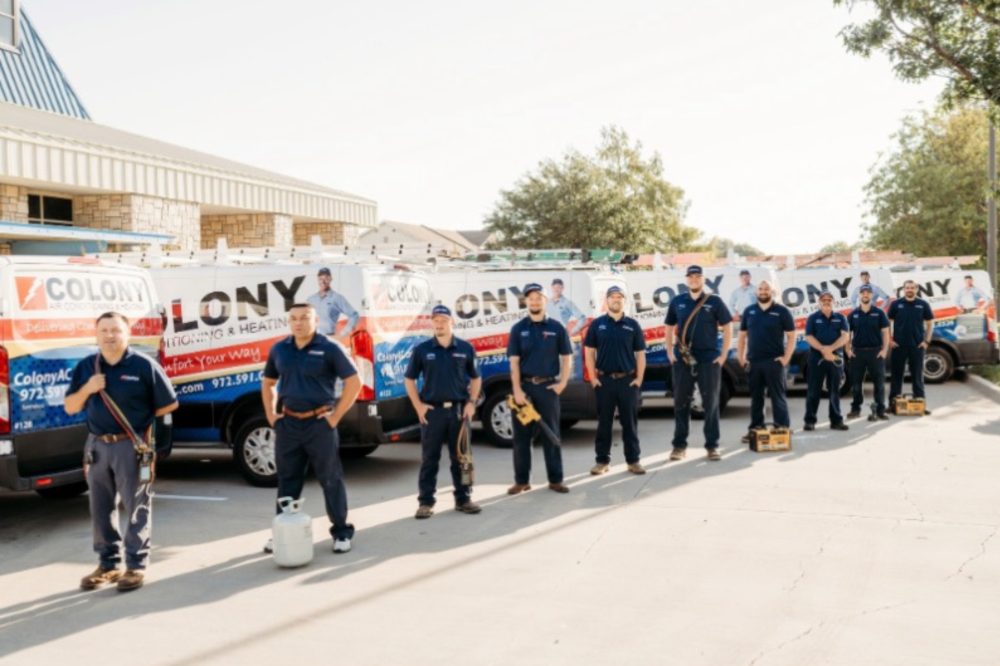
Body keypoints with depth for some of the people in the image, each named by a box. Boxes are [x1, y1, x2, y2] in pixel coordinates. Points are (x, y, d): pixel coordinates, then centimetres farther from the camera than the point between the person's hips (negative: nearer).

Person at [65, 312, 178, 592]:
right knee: (101, 508, 12)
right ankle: (108, 564, 24)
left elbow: (169, 404, -1)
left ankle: (136, 565, 11)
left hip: (131, 445, -5)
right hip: (97, 445, 5)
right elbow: (70, 407, 7)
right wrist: (87, 388, -10)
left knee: (136, 507, 2)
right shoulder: (85, 367, 5)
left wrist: (140, 416, 3)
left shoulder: (144, 365, -8)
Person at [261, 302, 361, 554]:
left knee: (331, 480, 4)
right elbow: (267, 383, 20)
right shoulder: (279, 349, 6)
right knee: (287, 481, 12)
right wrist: (271, 415, 9)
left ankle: (341, 532, 15)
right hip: (287, 423, 4)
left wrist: (335, 416, -10)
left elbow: (354, 382, -8)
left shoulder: (330, 348, -9)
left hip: (319, 423, -4)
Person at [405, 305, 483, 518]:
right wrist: (418, 406, -3)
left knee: (461, 456, 8)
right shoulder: (422, 349, 1)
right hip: (432, 410, -1)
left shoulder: (465, 348, 4)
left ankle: (463, 499, 19)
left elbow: (475, 378, 12)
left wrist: (471, 403, 0)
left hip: (458, 409, 1)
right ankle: (425, 502, 9)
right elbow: (410, 380, 7)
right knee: (429, 458, 3)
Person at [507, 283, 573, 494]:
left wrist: (562, 383, -4)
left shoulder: (556, 328, 4)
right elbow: (514, 362, -1)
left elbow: (567, 357, 8)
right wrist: (517, 390, -10)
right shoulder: (518, 329, 3)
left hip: (548, 386, 0)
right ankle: (521, 480, 12)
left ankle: (555, 480, 12)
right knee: (522, 435, 4)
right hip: (525, 386, 0)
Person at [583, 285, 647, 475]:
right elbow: (589, 351, 5)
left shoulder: (632, 325, 5)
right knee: (604, 422, 6)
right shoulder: (597, 324, 4)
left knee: (630, 422, 4)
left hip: (628, 380, 0)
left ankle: (633, 460, 12)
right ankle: (602, 461, 13)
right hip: (604, 380, 0)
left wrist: (639, 378, -1)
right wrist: (593, 378, -2)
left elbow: (640, 353, 6)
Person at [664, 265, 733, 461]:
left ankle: (712, 446, 10)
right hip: (682, 361, 2)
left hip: (709, 360, -2)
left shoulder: (714, 301, 0)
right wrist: (670, 354, 5)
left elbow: (728, 327, 2)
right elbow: (669, 329, 14)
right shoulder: (677, 302, 6)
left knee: (711, 404, 3)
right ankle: (679, 445, 14)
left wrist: (723, 355, -3)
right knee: (681, 403, 6)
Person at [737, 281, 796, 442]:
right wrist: (741, 357, 5)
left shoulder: (782, 311, -1)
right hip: (753, 361, 4)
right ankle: (755, 429, 17)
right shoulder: (749, 311, 11)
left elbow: (791, 336, -2)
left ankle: (783, 429, 2)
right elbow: (742, 335, 15)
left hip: (774, 361, -4)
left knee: (777, 396, -2)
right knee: (755, 397, 10)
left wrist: (786, 358, -10)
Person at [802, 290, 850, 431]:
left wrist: (831, 348, -16)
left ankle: (836, 420, 12)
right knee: (814, 391, -1)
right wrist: (823, 349, -18)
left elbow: (845, 336, -2)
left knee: (835, 391, 7)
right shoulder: (812, 318, 5)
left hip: (836, 358, 2)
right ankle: (810, 420, 3)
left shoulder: (840, 318, 10)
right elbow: (809, 337, -4)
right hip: (816, 358, -2)